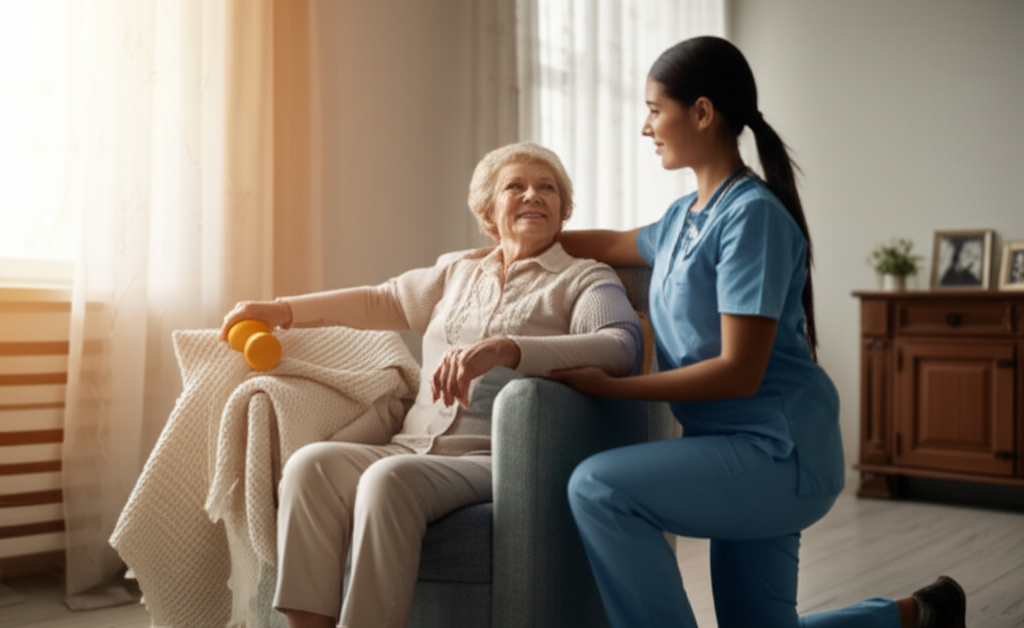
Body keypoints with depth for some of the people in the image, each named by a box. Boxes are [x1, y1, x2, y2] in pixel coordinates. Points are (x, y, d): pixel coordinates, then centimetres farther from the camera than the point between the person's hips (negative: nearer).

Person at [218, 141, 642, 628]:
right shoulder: (457, 271, 25)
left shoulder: (585, 280, 7)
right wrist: (281, 310, 33)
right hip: (416, 446, 5)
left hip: (498, 460, -5)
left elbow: (622, 346, -14)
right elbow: (382, 301, 38)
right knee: (312, 462, -22)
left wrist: (504, 349, -28)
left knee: (391, 478, -33)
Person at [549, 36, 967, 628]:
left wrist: (610, 386, -17)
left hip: (781, 452, -9)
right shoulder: (684, 216, 9)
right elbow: (616, 245, 31)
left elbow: (738, 372, -21)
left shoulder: (753, 214, -16)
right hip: (745, 449, 9)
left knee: (598, 488, -24)